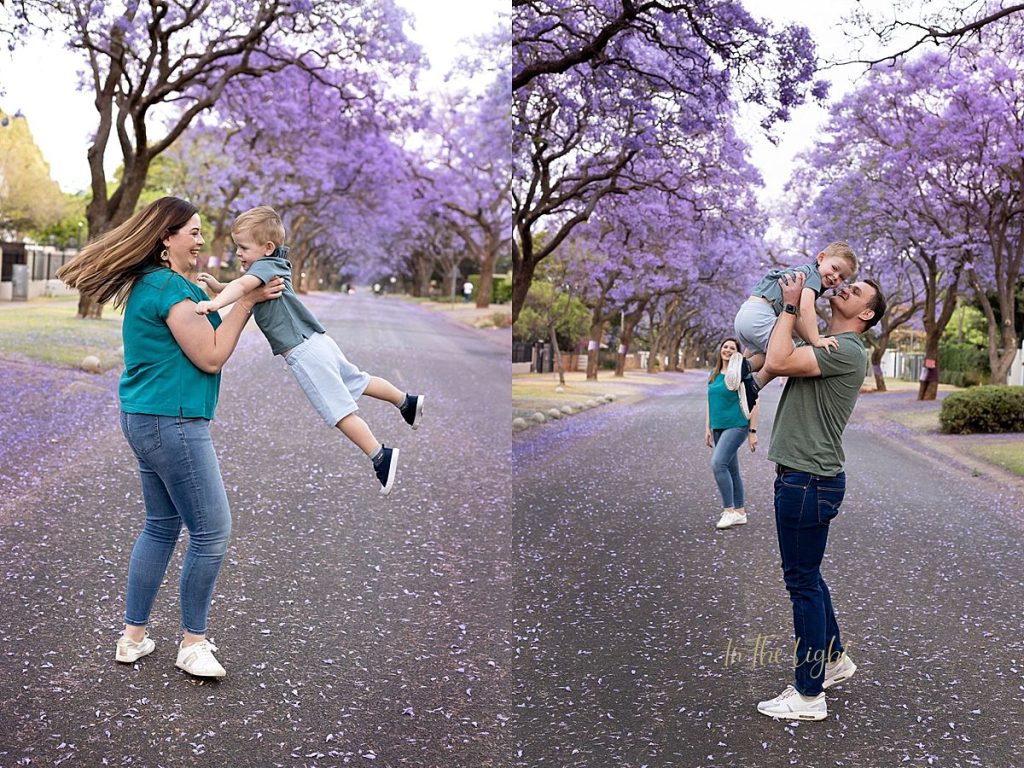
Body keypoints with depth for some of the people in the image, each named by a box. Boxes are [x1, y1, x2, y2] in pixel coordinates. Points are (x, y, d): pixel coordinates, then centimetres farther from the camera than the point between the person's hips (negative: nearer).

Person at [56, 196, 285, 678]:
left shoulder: (148, 284, 14)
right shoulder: (169, 288, -17)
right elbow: (211, 357, -17)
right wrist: (247, 301, -12)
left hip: (146, 419, 11)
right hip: (171, 422, -11)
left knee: (161, 526, 18)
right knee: (211, 531, -2)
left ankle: (134, 637, 23)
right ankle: (193, 643, 9)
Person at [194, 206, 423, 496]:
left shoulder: (265, 267, -14)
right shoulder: (276, 264, 14)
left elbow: (242, 286, -36)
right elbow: (243, 290, 20)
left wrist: (215, 303, -52)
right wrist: (216, 285, 3)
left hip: (304, 352, -9)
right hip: (318, 342, 9)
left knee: (340, 412, -5)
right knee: (358, 381, 25)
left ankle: (380, 457, -2)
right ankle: (407, 402, 38)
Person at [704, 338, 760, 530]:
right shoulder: (714, 374, 11)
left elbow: (753, 404, -8)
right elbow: (709, 403, 17)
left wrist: (753, 432, -11)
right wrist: (707, 428, 11)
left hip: (736, 426, -7)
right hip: (718, 428, 7)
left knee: (718, 463, -21)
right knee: (731, 470, 11)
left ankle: (729, 511, -15)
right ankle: (740, 513, 19)